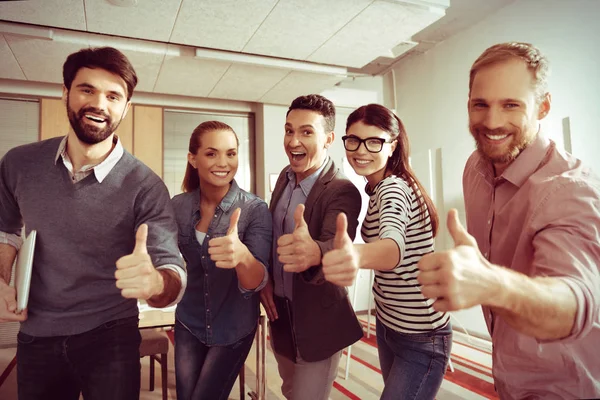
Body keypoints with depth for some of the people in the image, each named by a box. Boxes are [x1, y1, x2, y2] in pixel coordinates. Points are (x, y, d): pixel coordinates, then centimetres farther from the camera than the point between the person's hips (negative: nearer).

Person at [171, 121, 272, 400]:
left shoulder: (255, 209, -21)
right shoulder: (178, 206, -10)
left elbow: (257, 282, -30)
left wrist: (242, 256, -50)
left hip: (234, 330, -3)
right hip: (188, 324, 3)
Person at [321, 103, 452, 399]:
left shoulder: (393, 188, -25)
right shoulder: (377, 188, 2)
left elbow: (394, 242, -47)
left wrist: (357, 255, -66)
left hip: (421, 337, -9)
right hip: (388, 325, 9)